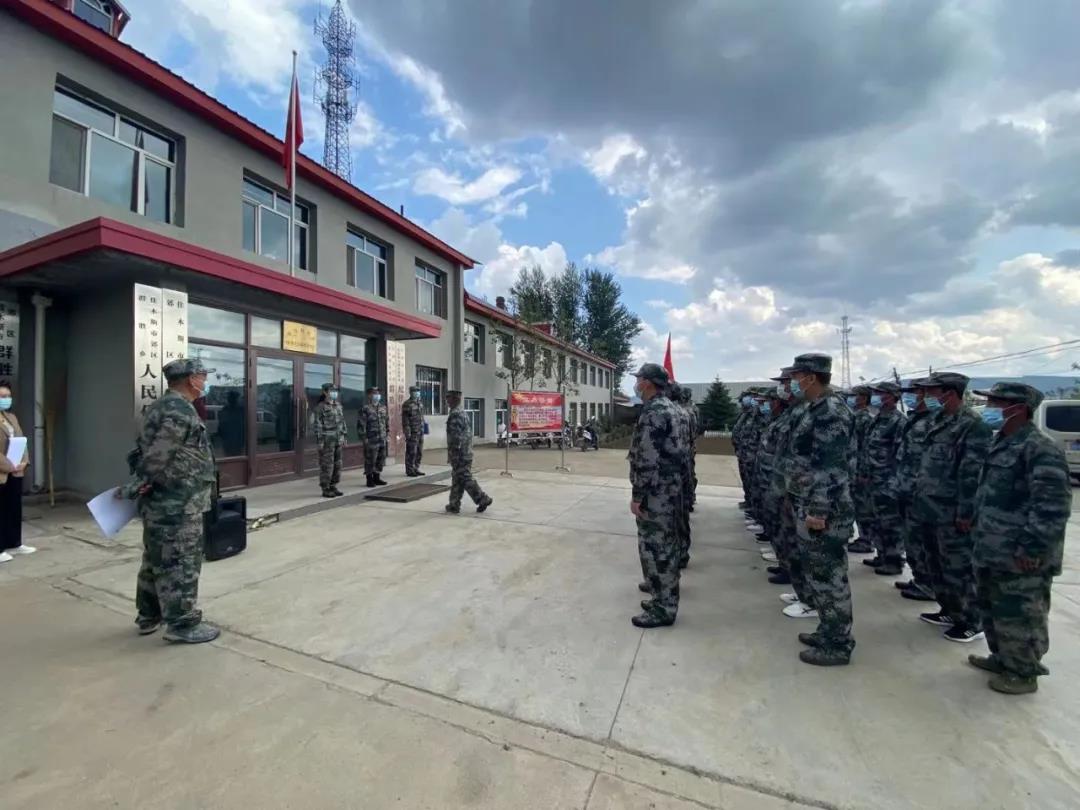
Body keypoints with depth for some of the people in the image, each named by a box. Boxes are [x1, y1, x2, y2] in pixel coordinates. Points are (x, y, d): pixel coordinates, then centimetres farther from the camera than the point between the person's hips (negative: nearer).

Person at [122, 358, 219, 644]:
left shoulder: (160, 407, 15)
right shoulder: (181, 410, -19)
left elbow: (145, 449, 16)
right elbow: (158, 457, -21)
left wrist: (139, 483, 12)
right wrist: (136, 485, -8)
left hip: (161, 502, 10)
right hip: (178, 505, -10)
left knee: (156, 560, 20)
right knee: (181, 563, 0)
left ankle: (149, 616, 33)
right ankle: (183, 624, 10)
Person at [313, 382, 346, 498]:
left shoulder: (338, 405, 11)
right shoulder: (320, 407, -9)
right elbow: (318, 425, -12)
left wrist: (343, 437, 13)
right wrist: (319, 442, -15)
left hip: (337, 440, 7)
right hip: (327, 440, -7)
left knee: (337, 464, 9)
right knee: (326, 465, -2)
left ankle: (333, 487, 18)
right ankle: (325, 490, 6)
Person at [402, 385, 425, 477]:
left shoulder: (420, 403, 14)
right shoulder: (407, 404, -9)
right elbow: (405, 419, -12)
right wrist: (407, 432, -17)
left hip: (420, 432, 8)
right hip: (412, 432, -8)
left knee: (419, 452, 11)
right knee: (411, 452, -4)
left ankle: (416, 469, 20)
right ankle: (409, 471, 5)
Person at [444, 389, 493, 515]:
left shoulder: (455, 414, -16)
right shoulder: (462, 412, 15)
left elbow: (456, 437, -21)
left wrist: (453, 455, -19)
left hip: (460, 454, -10)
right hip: (466, 453, 10)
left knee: (466, 480, -3)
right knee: (457, 480, 13)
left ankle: (483, 499, 0)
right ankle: (454, 505, 18)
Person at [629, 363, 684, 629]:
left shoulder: (653, 412, -20)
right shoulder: (669, 407, 12)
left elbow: (647, 460, -24)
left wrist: (637, 495, -19)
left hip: (657, 490, -11)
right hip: (670, 486, 11)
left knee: (654, 546, -2)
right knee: (665, 542, 23)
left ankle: (663, 608, 7)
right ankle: (662, 585, 41)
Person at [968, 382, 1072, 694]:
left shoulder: (1040, 449, -17)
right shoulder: (1001, 445, 12)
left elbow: (1053, 506, -21)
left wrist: (1033, 547, -22)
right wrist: (979, 532, 21)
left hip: (1020, 558, -9)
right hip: (990, 551, 9)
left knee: (1018, 616, 6)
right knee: (990, 608, 21)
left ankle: (1024, 673, 23)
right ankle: (1001, 658, 38)